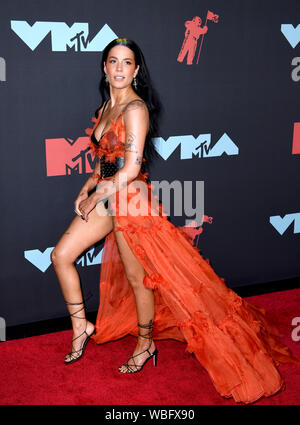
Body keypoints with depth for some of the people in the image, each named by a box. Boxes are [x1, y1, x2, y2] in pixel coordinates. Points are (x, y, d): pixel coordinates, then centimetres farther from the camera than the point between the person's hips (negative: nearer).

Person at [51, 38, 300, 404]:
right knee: (61, 255, 5)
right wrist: (86, 189, 8)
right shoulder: (106, 106, 11)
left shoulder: (135, 108, -17)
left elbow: (130, 169, -22)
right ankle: (81, 327, 20)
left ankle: (146, 345, 26)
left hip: (130, 199, -9)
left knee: (138, 278, 4)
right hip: (105, 196, 9)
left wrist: (94, 199, -14)